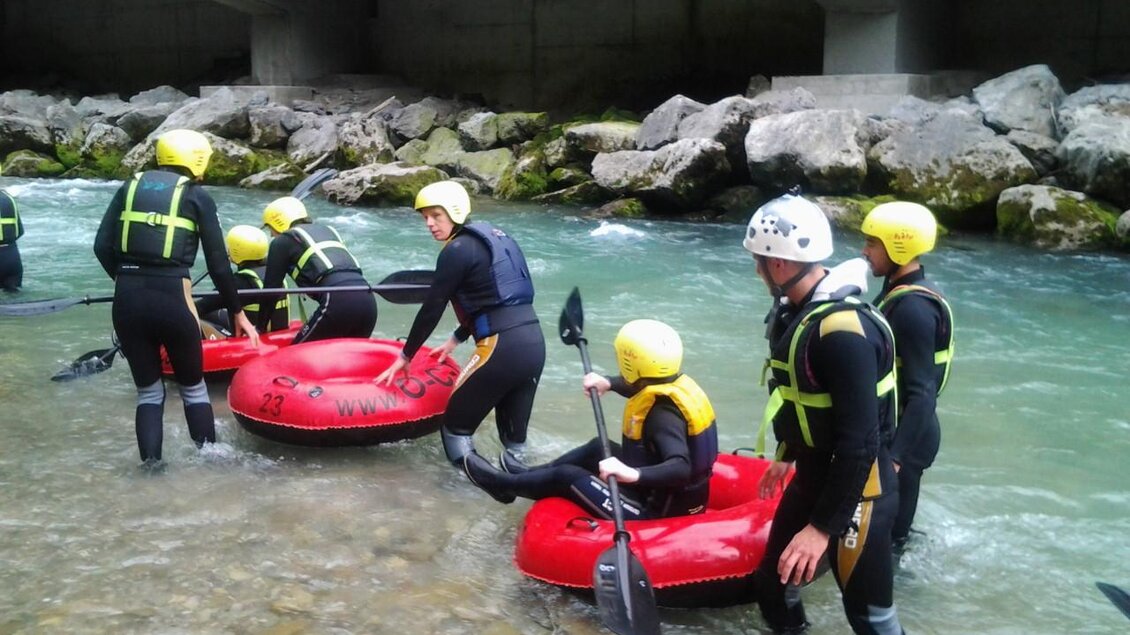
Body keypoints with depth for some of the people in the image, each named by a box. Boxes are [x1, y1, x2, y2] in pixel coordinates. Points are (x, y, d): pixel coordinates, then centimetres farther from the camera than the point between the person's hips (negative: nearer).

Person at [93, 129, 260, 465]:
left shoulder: (131, 186, 12)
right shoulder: (197, 196, 3)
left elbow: (102, 246, 6)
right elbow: (218, 264, 2)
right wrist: (238, 313, 11)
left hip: (127, 301, 3)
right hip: (171, 299, -3)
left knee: (148, 390, 17)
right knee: (193, 388, 16)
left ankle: (150, 465, 12)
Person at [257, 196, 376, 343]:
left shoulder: (282, 241, 14)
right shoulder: (328, 230, 32)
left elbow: (271, 289, 14)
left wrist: (260, 327, 27)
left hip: (338, 303, -6)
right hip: (368, 301, 6)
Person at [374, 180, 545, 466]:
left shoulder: (456, 250, -6)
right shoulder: (493, 237, 19)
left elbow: (432, 309, -2)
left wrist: (405, 357, 10)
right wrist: (456, 339, 36)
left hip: (502, 350, -8)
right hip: (534, 344, 8)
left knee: (455, 427, 6)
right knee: (514, 436, 16)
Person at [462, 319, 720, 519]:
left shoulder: (663, 414, -29)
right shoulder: (677, 384, -2)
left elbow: (681, 468, -42)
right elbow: (640, 387, 21)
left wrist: (634, 474, -53)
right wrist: (609, 383, 12)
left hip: (656, 513, -9)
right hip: (682, 498, 9)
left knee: (566, 477, 1)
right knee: (598, 448, 23)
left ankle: (504, 485, 26)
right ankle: (529, 476, 37)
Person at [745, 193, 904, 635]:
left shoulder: (842, 330, -28)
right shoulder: (796, 311, 3)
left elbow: (859, 443, -29)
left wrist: (823, 527, -27)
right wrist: (787, 458, 29)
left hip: (856, 492, -9)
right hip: (811, 481, 9)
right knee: (773, 588, 18)